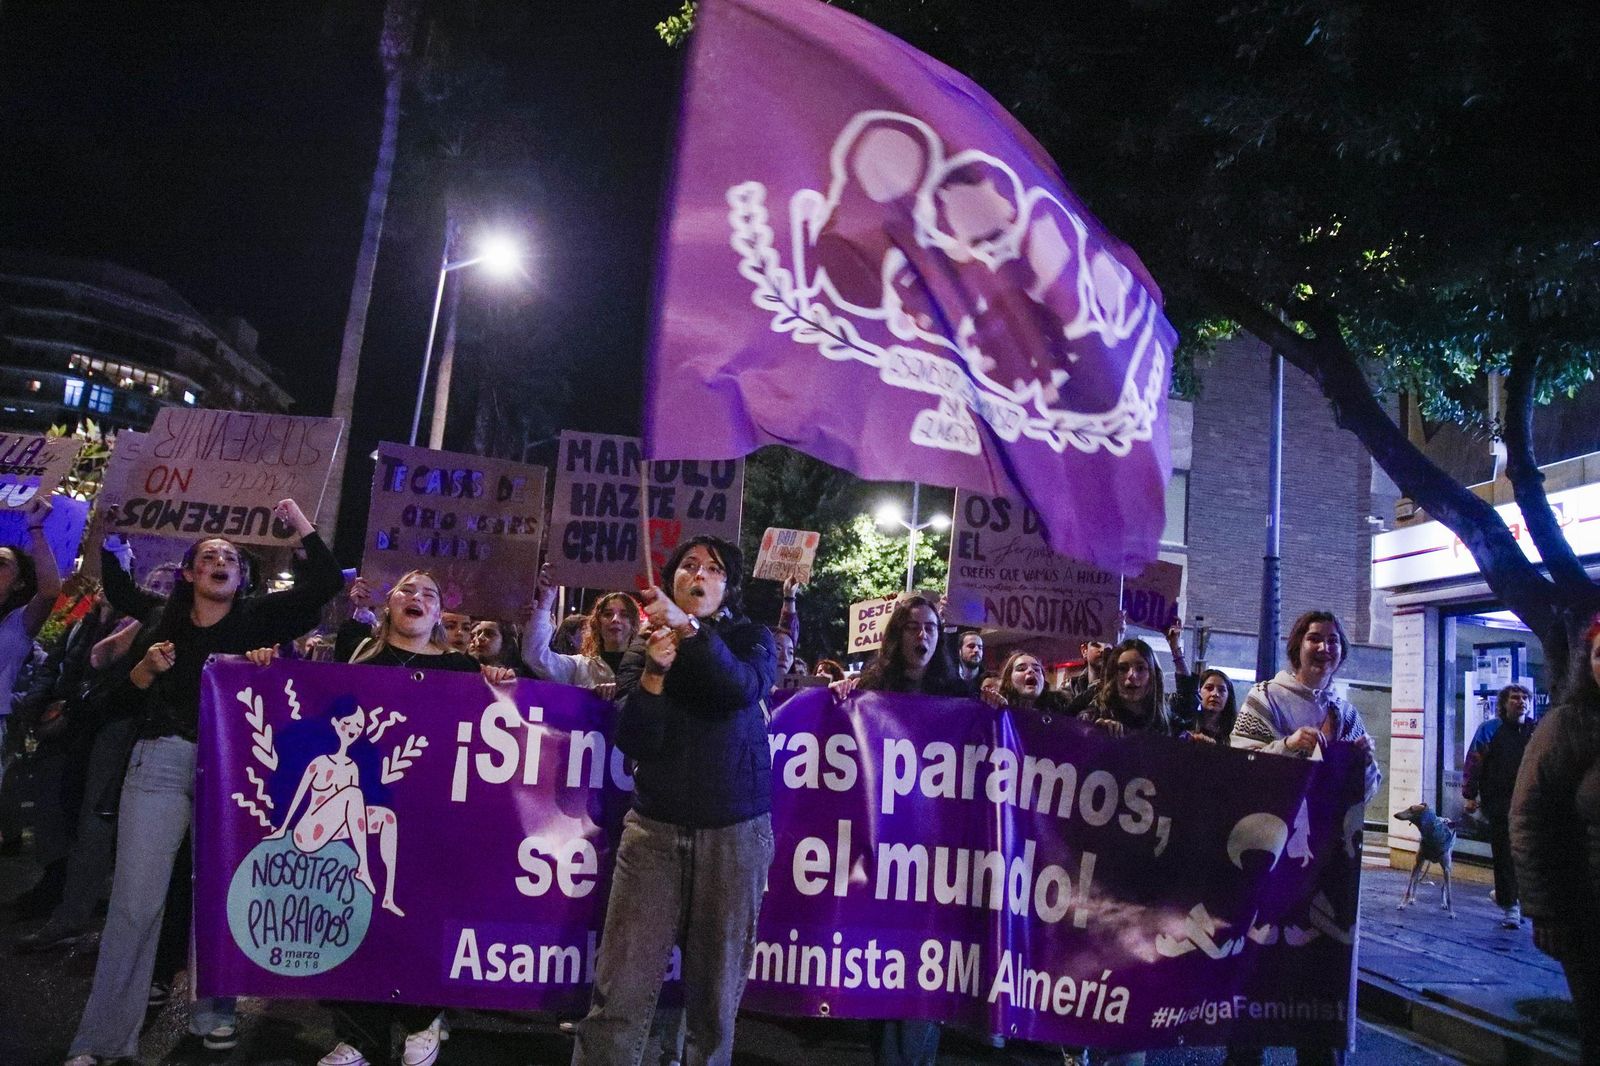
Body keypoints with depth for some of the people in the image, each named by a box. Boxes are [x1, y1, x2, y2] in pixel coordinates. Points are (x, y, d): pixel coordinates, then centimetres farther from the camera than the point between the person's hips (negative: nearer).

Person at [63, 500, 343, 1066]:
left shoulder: (256, 617, 7)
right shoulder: (162, 620, 11)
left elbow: (326, 583, 1)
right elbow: (127, 697, 13)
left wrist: (301, 523, 0)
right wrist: (148, 667, -7)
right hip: (162, 760, 0)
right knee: (136, 898, -3)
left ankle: (212, 1010, 20)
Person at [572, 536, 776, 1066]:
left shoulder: (751, 638, 6)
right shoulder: (645, 645, 10)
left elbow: (744, 688, -18)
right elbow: (631, 741, 0)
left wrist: (689, 628, -30)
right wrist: (654, 672, -14)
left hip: (735, 831, -1)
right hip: (654, 827, 1)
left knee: (716, 991, 4)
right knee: (619, 992, -6)